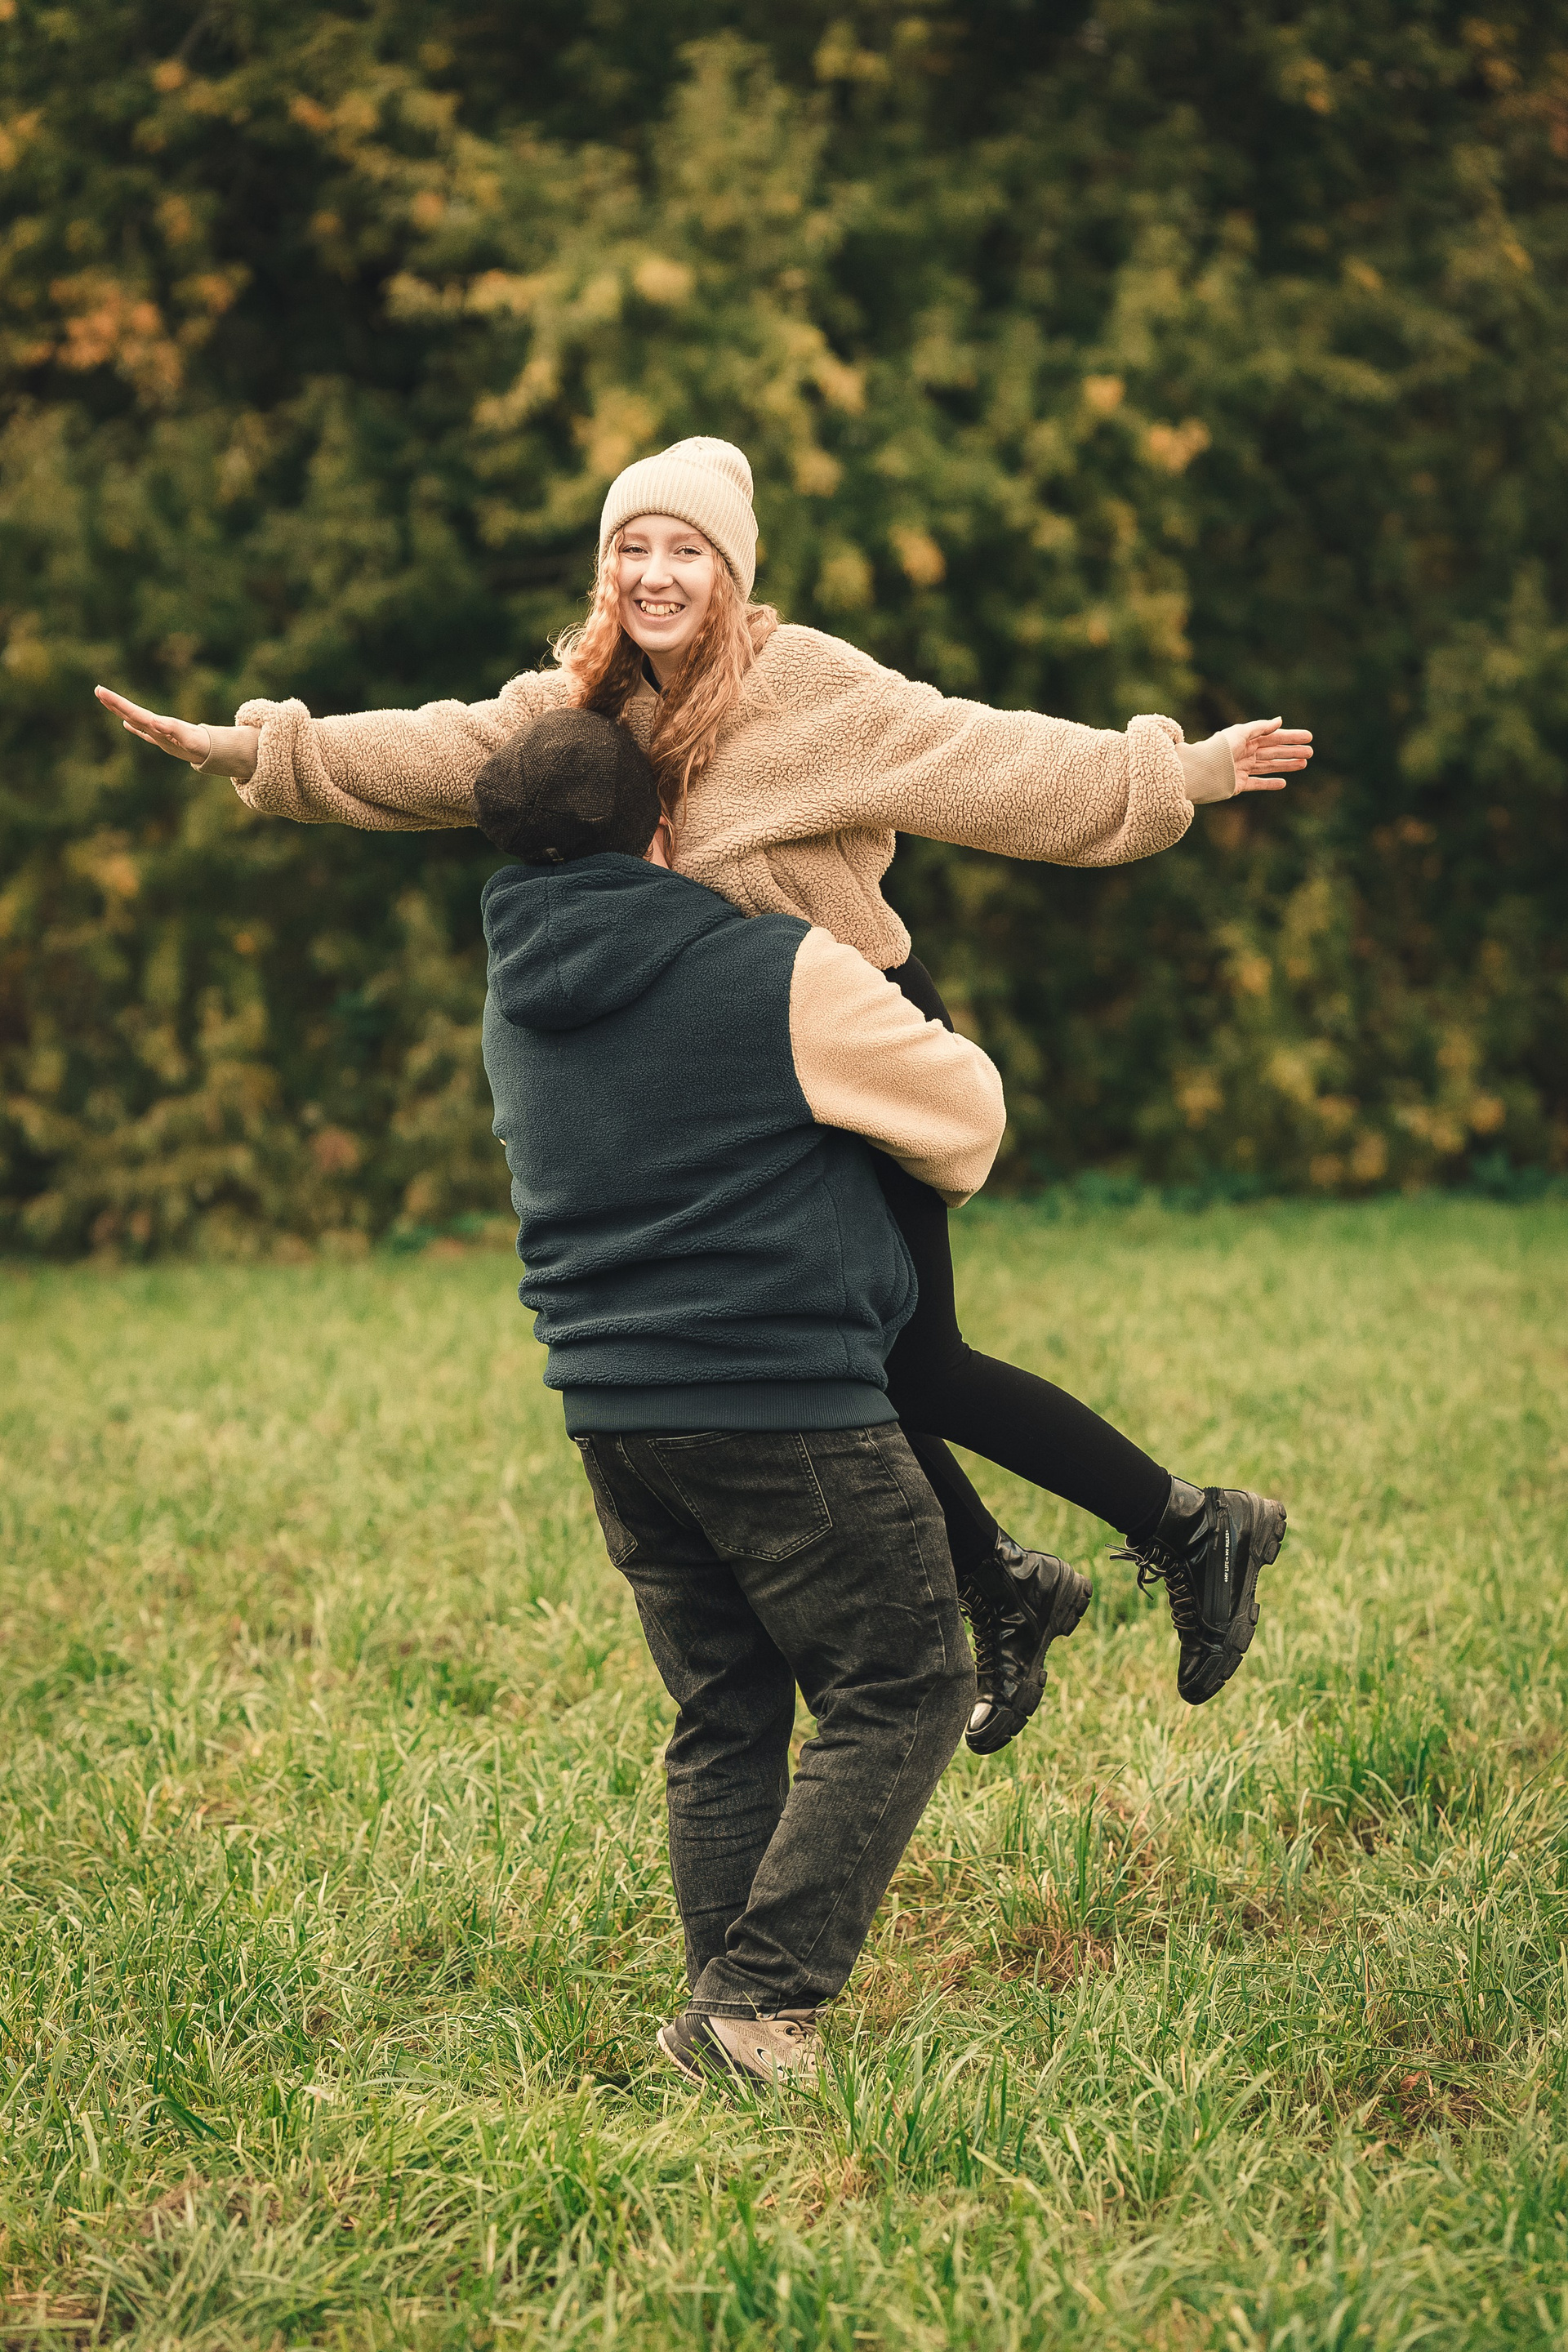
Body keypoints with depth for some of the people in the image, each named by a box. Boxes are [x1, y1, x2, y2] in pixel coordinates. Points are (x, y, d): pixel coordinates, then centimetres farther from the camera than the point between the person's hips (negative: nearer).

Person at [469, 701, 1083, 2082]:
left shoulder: (519, 998, 8)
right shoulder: (782, 975, -12)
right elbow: (964, 1113, 0)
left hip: (610, 1407, 7)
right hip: (784, 1401, -7)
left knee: (722, 1723, 16)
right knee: (899, 1698, 3)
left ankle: (725, 2024, 15)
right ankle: (760, 2002, -6)